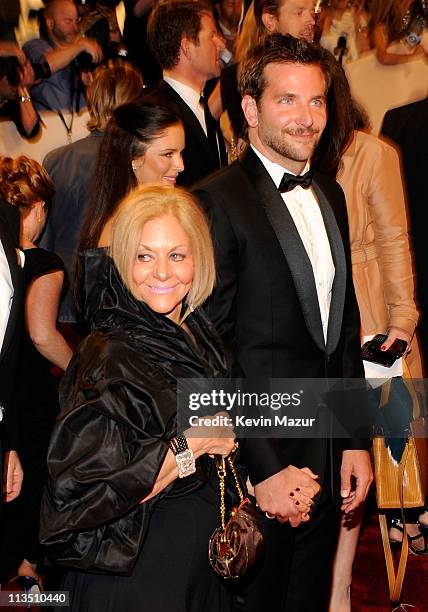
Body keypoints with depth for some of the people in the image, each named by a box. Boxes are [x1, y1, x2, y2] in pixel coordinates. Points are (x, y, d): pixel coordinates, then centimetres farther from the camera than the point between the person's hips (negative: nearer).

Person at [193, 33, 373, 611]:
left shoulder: (330, 194, 10)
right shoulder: (217, 201, -14)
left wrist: (356, 439, 10)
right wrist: (266, 468, -17)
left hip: (327, 456, 7)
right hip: (257, 457, -7)